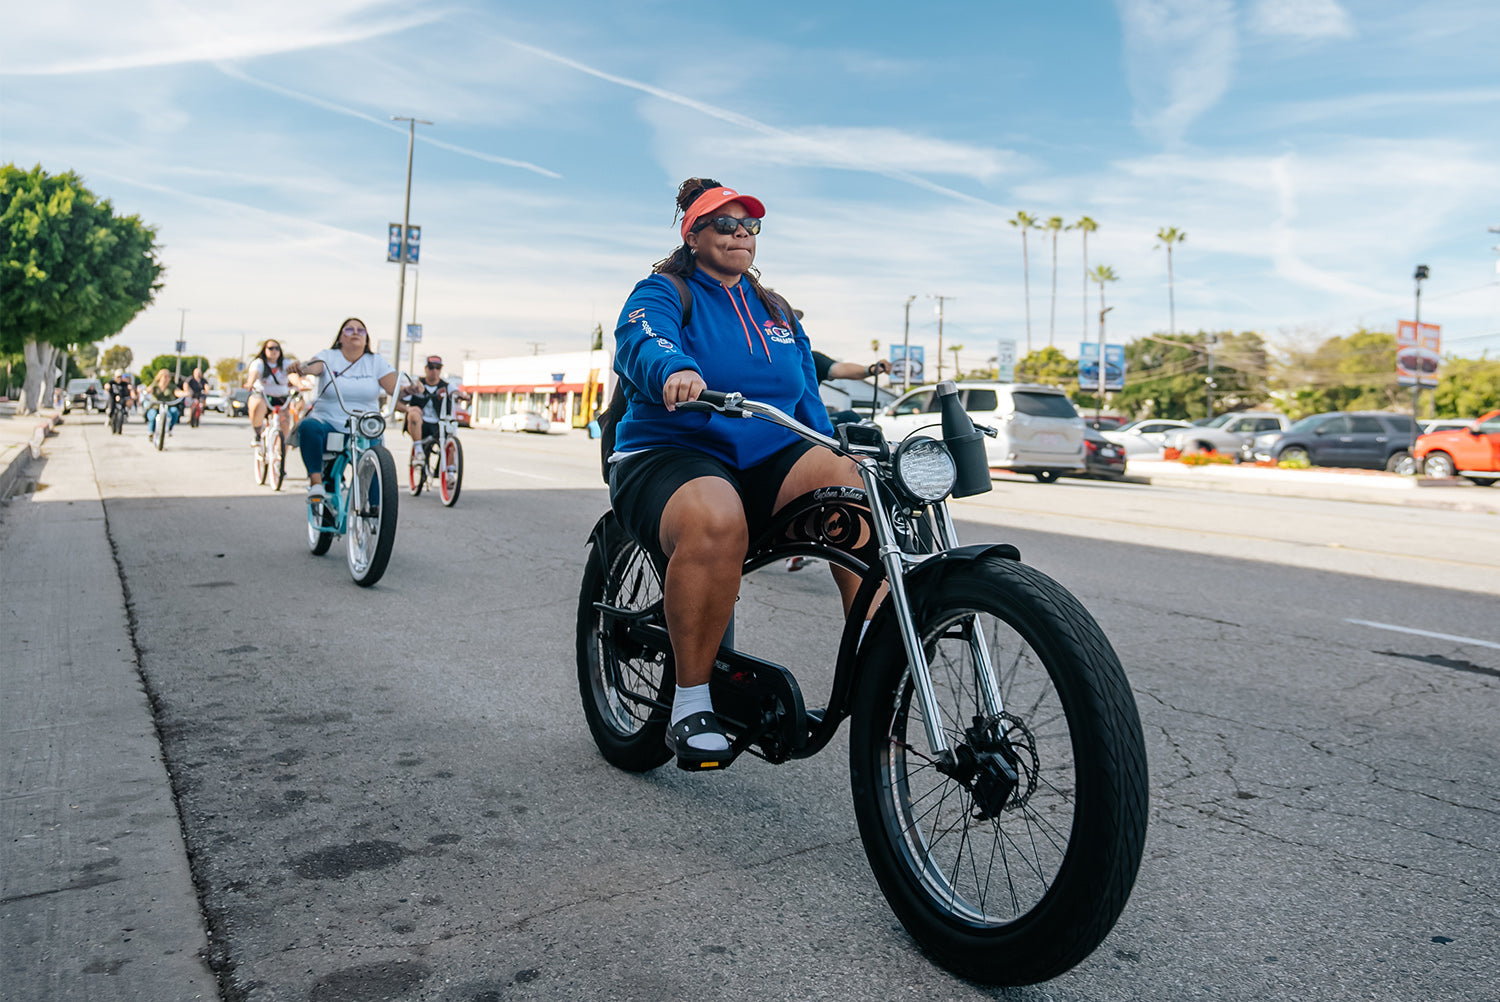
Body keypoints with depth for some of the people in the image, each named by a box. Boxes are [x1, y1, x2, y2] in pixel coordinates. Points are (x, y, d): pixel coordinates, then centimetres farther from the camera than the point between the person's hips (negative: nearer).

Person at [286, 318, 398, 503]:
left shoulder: (376, 362, 10)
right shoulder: (328, 356, 8)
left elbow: (395, 388, -2)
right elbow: (312, 366, -15)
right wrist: (299, 367, -38)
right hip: (327, 422, 0)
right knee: (309, 426, -34)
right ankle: (316, 482, -29)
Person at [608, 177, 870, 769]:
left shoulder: (776, 313, 25)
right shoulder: (663, 292, 6)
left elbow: (808, 403, 24)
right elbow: (641, 342, -19)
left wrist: (832, 462, 8)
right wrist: (674, 370, -43)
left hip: (767, 463, 5)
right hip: (669, 456, -5)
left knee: (854, 481, -26)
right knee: (716, 521, -40)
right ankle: (690, 703, -23)